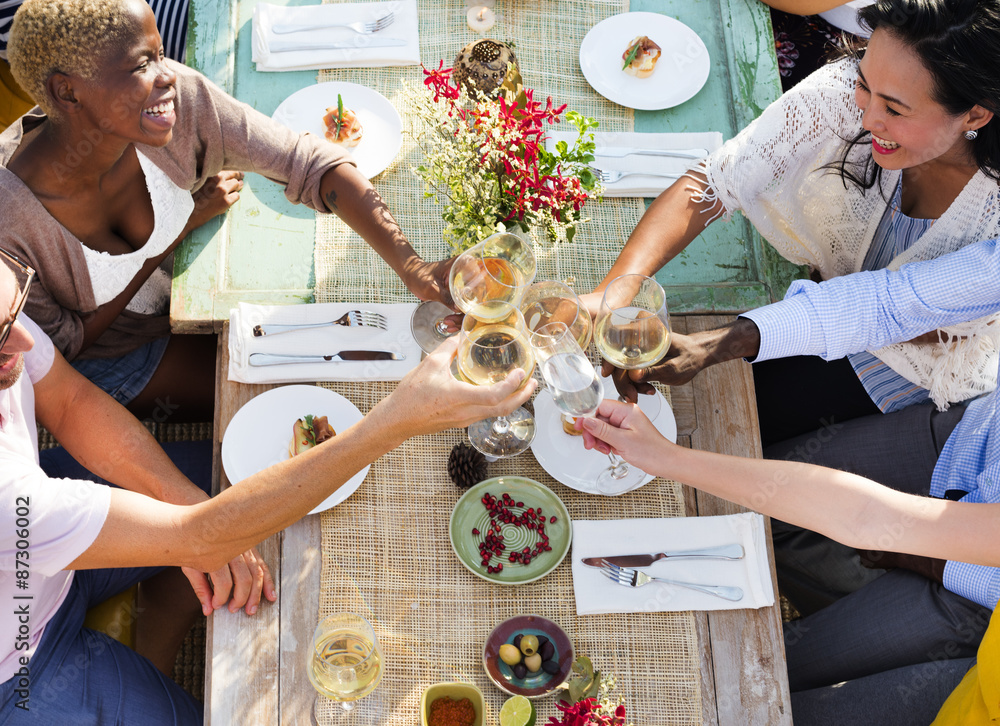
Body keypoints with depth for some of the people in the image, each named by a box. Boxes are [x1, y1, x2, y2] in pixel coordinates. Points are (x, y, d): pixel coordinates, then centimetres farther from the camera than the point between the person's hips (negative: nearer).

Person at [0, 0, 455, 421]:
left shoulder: (178, 98, -31)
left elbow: (307, 161, -27)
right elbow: (61, 345, -22)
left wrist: (413, 268, -40)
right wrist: (184, 224, -24)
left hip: (178, 291, 4)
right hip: (101, 357, -4)